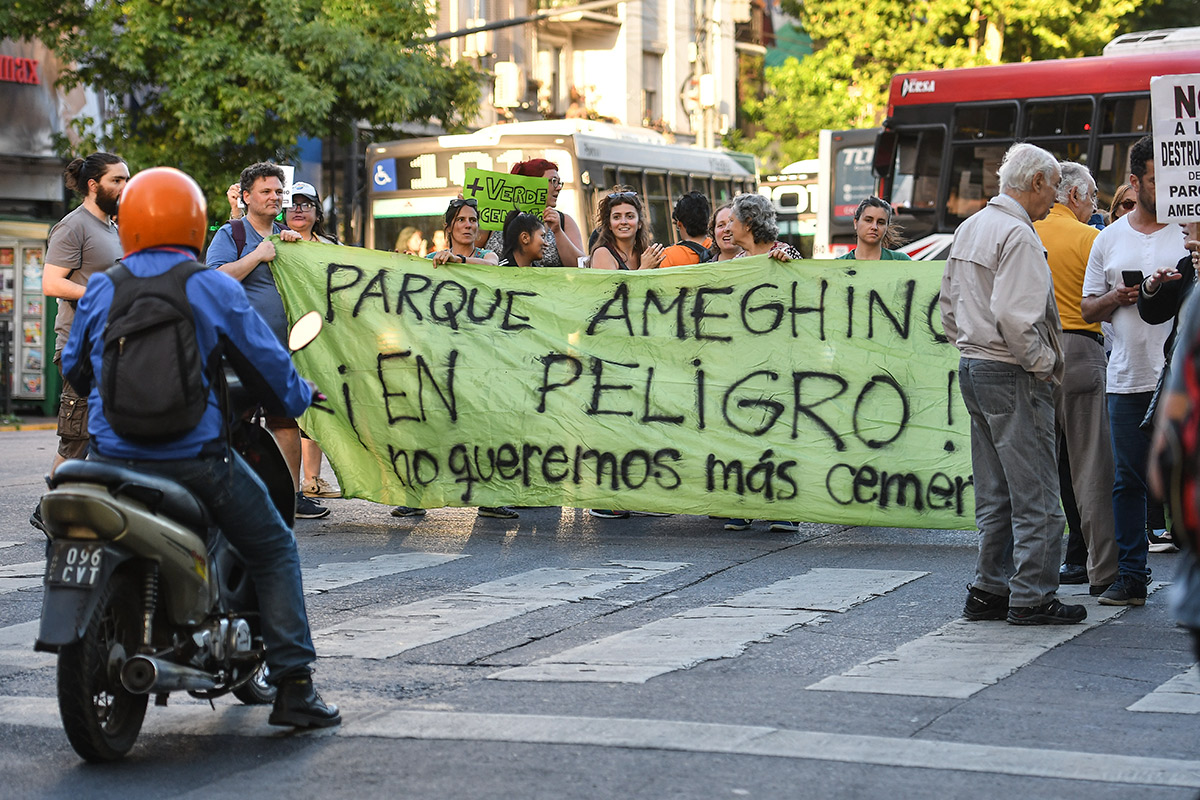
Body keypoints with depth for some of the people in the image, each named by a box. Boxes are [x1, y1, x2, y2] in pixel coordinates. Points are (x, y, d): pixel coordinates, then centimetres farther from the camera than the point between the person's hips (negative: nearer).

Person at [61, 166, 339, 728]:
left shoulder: (100, 291, 6)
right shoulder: (214, 289, -4)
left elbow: (73, 365, 18)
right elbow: (267, 360, 1)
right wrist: (297, 399, 22)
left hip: (113, 455, 3)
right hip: (194, 457, -3)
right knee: (273, 549, 11)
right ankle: (293, 686, 2)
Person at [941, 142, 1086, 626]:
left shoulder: (970, 228, 14)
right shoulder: (1018, 235, -16)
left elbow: (948, 307, 20)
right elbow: (1014, 316, -24)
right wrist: (1044, 364, -12)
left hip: (972, 366, 10)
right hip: (1012, 375, -10)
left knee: (994, 493, 13)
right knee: (1035, 492, -4)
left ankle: (988, 590, 16)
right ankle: (1031, 598, -2)